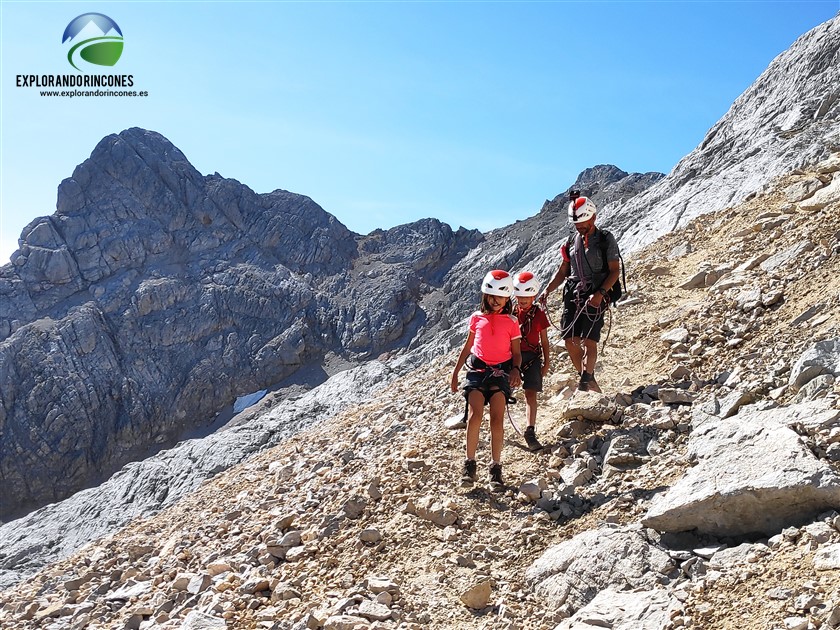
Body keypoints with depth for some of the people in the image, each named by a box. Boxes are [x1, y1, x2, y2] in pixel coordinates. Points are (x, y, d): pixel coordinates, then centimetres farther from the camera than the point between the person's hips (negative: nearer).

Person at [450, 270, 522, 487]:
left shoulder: (511, 323, 5)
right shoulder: (477, 318, 8)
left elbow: (516, 353, 8)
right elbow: (468, 346, 17)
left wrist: (516, 370, -12)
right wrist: (455, 372, 16)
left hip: (501, 371, 0)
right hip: (477, 369, 0)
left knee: (497, 419, -9)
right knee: (475, 415, -15)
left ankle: (496, 467, 1)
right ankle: (469, 464, -7)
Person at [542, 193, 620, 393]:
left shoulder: (606, 239, 0)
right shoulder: (572, 241, 14)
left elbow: (615, 270, -5)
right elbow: (562, 271, 18)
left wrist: (600, 293, -18)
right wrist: (547, 290, 4)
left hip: (595, 297, -5)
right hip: (572, 295, 5)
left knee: (588, 340, -15)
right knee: (570, 341, 2)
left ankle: (586, 380, -10)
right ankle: (589, 382, 16)